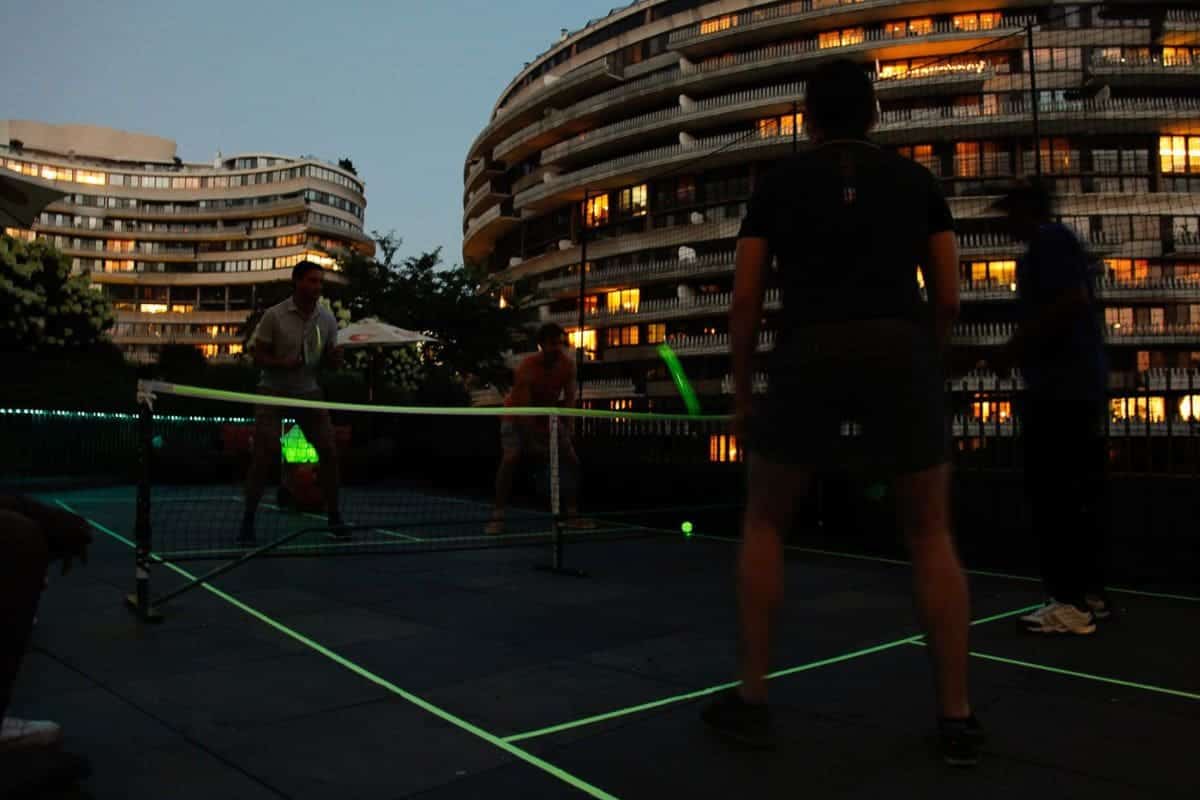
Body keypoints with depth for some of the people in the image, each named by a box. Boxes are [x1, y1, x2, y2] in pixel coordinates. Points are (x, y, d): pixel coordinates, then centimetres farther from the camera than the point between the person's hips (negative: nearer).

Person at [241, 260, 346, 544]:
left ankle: (334, 518, 9)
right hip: (273, 390, -3)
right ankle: (248, 521, 4)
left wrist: (335, 358, -18)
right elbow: (258, 355, -9)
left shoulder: (327, 318, -2)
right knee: (264, 455, -11)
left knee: (329, 451, -4)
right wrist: (283, 363, -28)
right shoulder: (274, 315, -12)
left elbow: (330, 360, 6)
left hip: (308, 391, 4)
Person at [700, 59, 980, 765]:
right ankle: (957, 717, 14)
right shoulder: (917, 179, 19)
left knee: (765, 524, 15)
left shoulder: (778, 184, 16)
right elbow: (949, 298, 14)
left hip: (809, 355, -1)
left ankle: (752, 701, 16)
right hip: (902, 352, 1)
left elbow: (746, 299, 9)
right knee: (932, 534, 15)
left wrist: (742, 393, 16)